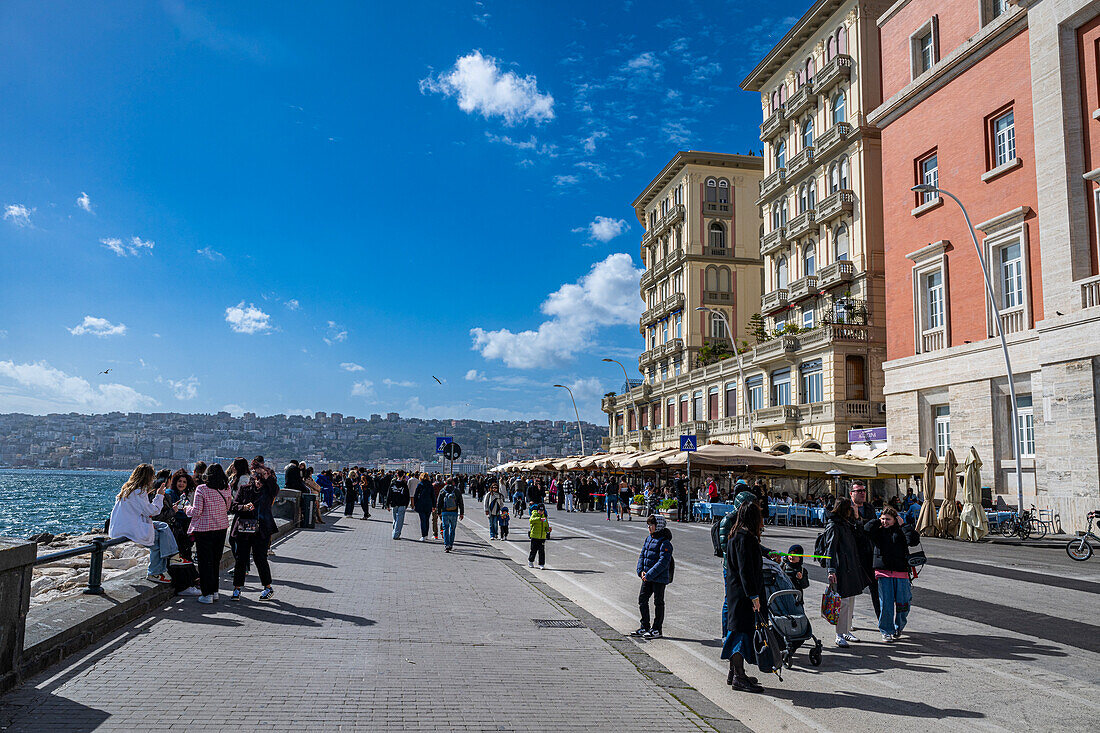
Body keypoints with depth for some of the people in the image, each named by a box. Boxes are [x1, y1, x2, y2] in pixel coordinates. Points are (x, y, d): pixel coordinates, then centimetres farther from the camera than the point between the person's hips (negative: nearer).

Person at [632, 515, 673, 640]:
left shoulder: (665, 542, -16)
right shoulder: (648, 539, 10)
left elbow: (663, 562, -22)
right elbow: (642, 555, 13)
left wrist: (649, 575, -23)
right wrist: (641, 571, -3)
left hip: (659, 578, -8)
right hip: (647, 577, 8)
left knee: (658, 602, 3)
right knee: (642, 599, 12)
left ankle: (657, 630, 13)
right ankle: (645, 627, 24)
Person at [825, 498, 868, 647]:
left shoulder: (847, 525, 17)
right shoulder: (833, 526, -11)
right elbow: (830, 549, -18)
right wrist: (831, 570, -24)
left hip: (852, 569, 9)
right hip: (841, 569, -9)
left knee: (851, 601, 14)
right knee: (843, 602, -8)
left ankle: (847, 630, 24)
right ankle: (840, 635, -2)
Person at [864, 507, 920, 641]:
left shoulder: (901, 531, 8)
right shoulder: (878, 532, 10)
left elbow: (914, 540, -9)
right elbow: (866, 529, -8)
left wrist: (902, 526, -4)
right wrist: (878, 521, 2)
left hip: (901, 571, 0)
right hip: (883, 571, 0)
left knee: (902, 603, 2)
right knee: (886, 603, -4)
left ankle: (898, 627, 27)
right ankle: (886, 631, 9)